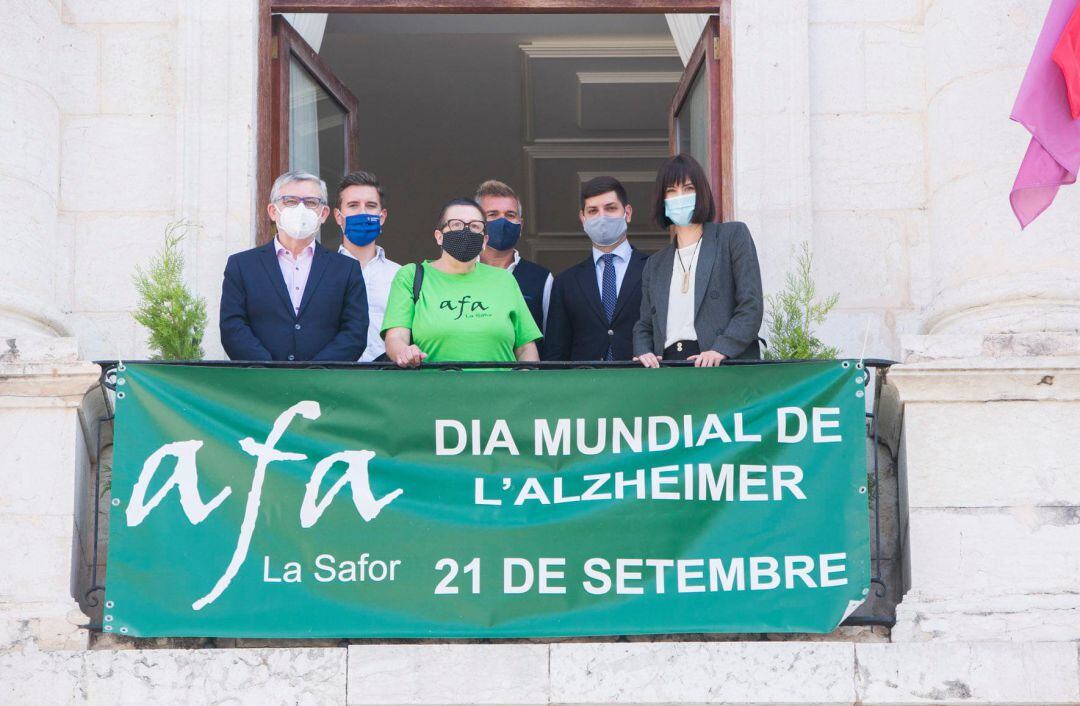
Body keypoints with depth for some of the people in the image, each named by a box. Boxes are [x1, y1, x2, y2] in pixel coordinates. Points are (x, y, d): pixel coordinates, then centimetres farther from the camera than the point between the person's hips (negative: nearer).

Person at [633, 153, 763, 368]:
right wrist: (643, 352, 0)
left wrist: (721, 350, -13)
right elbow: (644, 326, 23)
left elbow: (751, 307, 1)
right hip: (667, 367, 4)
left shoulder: (733, 236, 10)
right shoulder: (655, 264, 24)